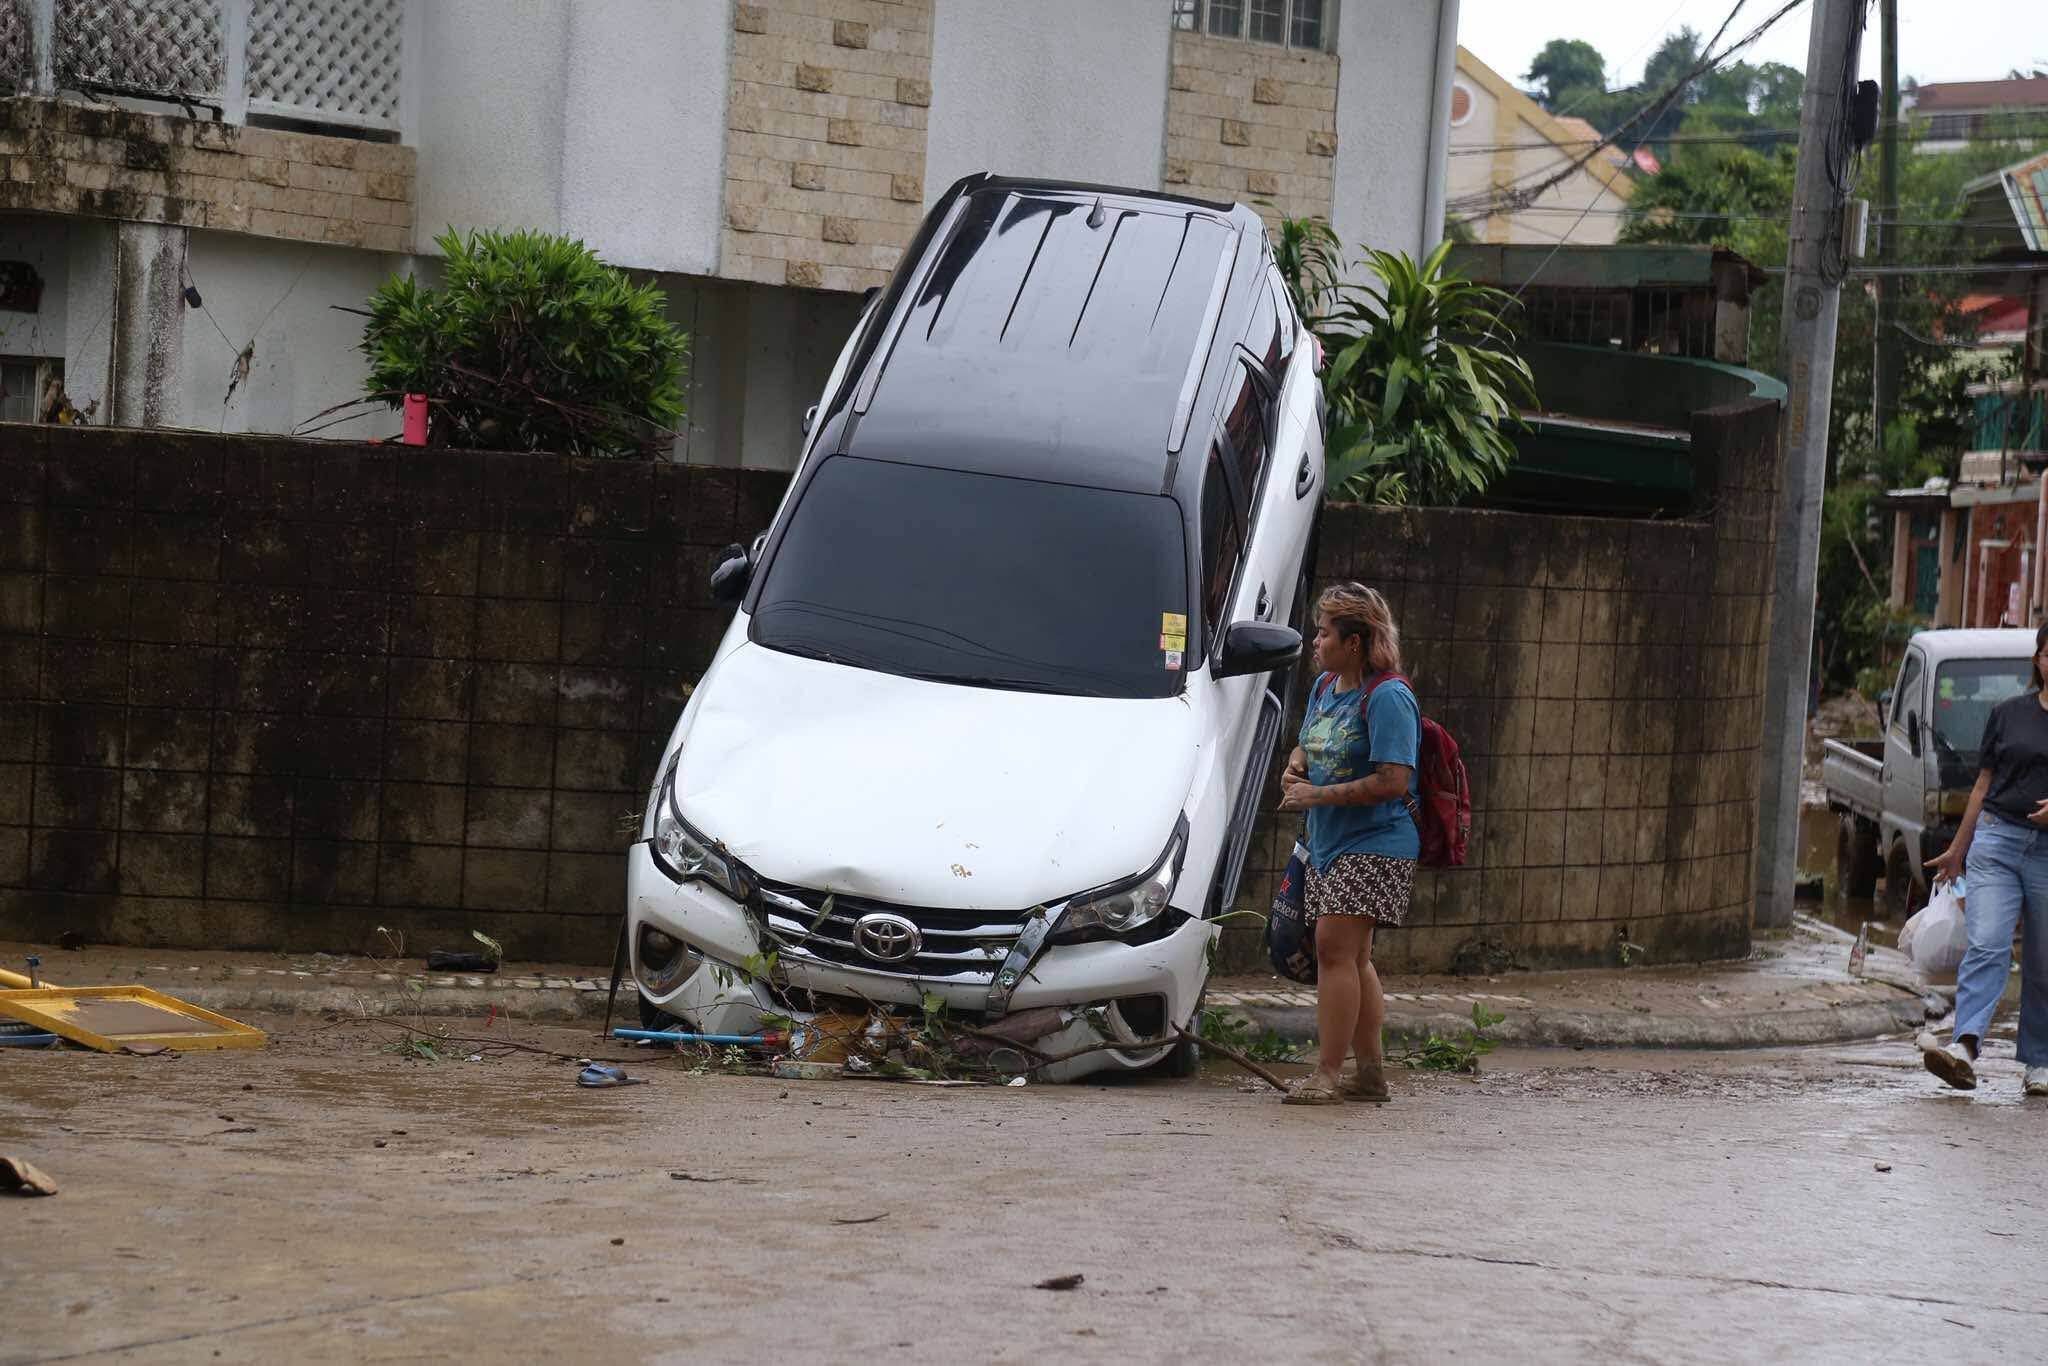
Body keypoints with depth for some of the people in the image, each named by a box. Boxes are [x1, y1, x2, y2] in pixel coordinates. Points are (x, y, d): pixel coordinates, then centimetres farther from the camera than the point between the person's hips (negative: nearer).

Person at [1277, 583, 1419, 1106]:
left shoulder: (1387, 698, -16)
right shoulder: (1325, 686, 11)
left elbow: (1392, 782, -22)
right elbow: (1307, 743, 27)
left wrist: (1318, 796, -19)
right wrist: (1293, 769, 3)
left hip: (1374, 846, -10)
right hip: (1331, 844, 10)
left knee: (1335, 948, -16)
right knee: (1353, 958, 13)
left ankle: (1327, 1075, -16)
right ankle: (1371, 1073, 20)